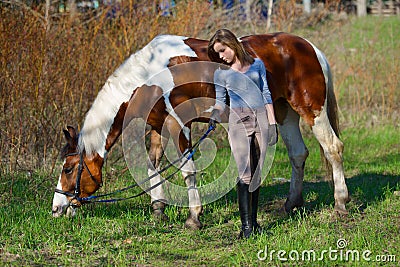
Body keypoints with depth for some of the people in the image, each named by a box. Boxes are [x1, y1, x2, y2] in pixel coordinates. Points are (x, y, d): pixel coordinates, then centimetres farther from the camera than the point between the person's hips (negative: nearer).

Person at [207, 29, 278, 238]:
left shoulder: (257, 65, 11)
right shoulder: (221, 73, 8)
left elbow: (266, 94, 13)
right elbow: (220, 100, 12)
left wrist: (272, 123, 8)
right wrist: (216, 113, -11)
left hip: (261, 119, 2)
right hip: (239, 121, -2)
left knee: (256, 173, 4)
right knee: (244, 172, -11)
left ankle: (254, 220, 11)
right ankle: (246, 224, -12)